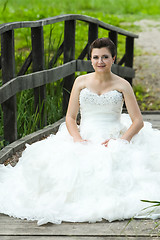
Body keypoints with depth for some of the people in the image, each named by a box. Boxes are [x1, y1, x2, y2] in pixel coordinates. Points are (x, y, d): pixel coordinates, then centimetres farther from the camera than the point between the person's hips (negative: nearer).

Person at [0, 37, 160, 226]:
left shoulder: (122, 85, 5)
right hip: (85, 141, 1)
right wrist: (78, 140, -12)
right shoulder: (81, 82, 9)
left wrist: (120, 141, -16)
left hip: (114, 141, -1)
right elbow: (70, 118, 7)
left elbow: (138, 122, 0)